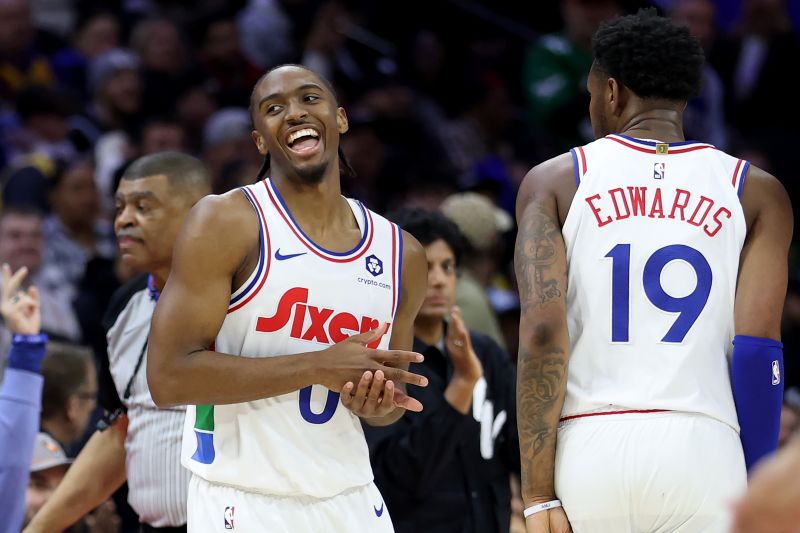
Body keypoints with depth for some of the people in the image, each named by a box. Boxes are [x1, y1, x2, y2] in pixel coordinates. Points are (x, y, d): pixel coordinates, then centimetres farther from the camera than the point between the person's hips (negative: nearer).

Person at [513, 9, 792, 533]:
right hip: (703, 451, 0)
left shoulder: (554, 181, 8)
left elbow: (542, 333, -3)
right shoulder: (757, 192, 10)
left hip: (587, 450, 0)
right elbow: (757, 349, 1)